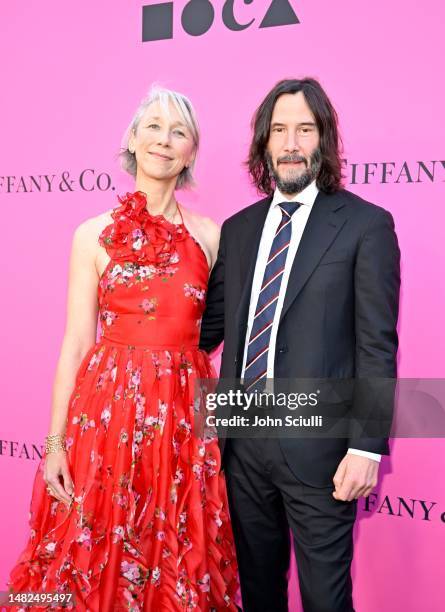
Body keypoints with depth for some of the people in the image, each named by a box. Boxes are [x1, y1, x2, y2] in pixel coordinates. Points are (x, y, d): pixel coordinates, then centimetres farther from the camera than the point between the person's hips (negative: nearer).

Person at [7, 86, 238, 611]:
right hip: (106, 410, 0)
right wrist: (56, 442, -3)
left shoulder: (210, 235, 4)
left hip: (185, 416, 1)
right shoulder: (94, 236, 1)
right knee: (94, 566, 11)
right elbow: (76, 343, 0)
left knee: (180, 569, 12)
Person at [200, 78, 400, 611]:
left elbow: (377, 345, -9)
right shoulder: (238, 228, 9)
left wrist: (366, 446, -13)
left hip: (318, 443, -4)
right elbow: (210, 326, 12)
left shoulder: (366, 224, -5)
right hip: (242, 440, 5)